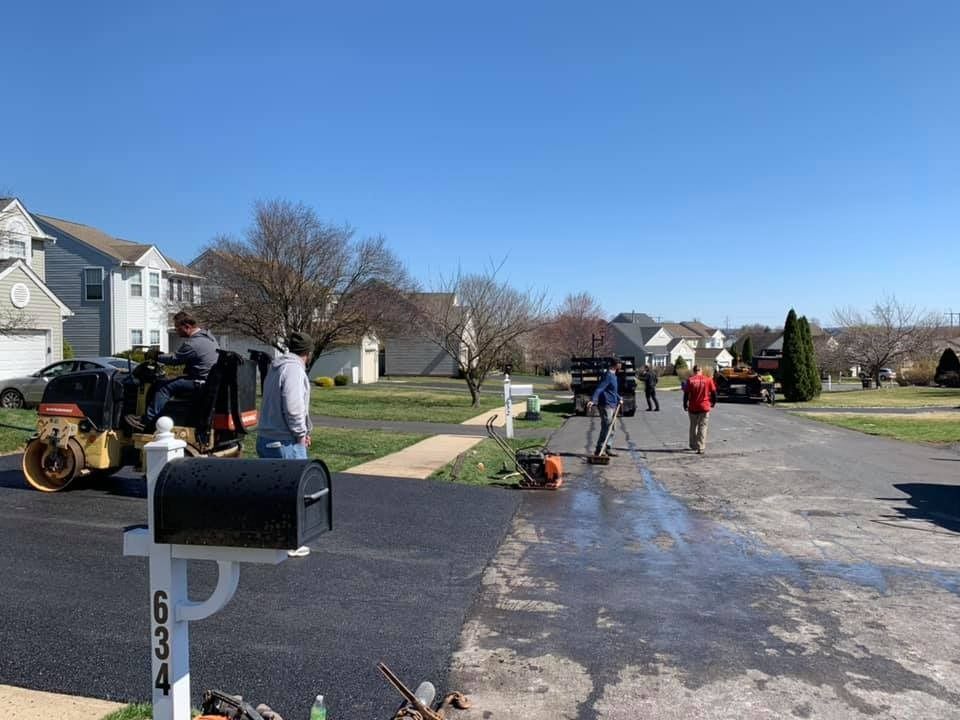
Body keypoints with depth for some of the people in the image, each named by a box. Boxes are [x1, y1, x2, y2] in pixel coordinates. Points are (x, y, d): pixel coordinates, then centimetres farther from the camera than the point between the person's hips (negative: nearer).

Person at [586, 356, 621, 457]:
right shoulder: (608, 376, -16)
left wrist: (619, 399, 26)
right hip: (606, 405, -10)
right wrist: (592, 400, -38)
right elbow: (599, 389, -28)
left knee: (611, 428, 14)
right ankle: (599, 450, -7)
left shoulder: (613, 375, 16)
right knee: (606, 428, -10)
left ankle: (607, 448, 21)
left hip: (612, 405, 10)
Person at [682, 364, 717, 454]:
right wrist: (713, 402, 17)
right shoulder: (708, 379, -2)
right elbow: (714, 392, 2)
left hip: (693, 407, 1)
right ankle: (701, 448, -6)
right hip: (704, 407, -1)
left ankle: (693, 445, 28)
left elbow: (686, 394, -4)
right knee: (702, 428, 1)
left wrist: (685, 405, 6)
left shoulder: (690, 380, -3)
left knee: (693, 427, 18)